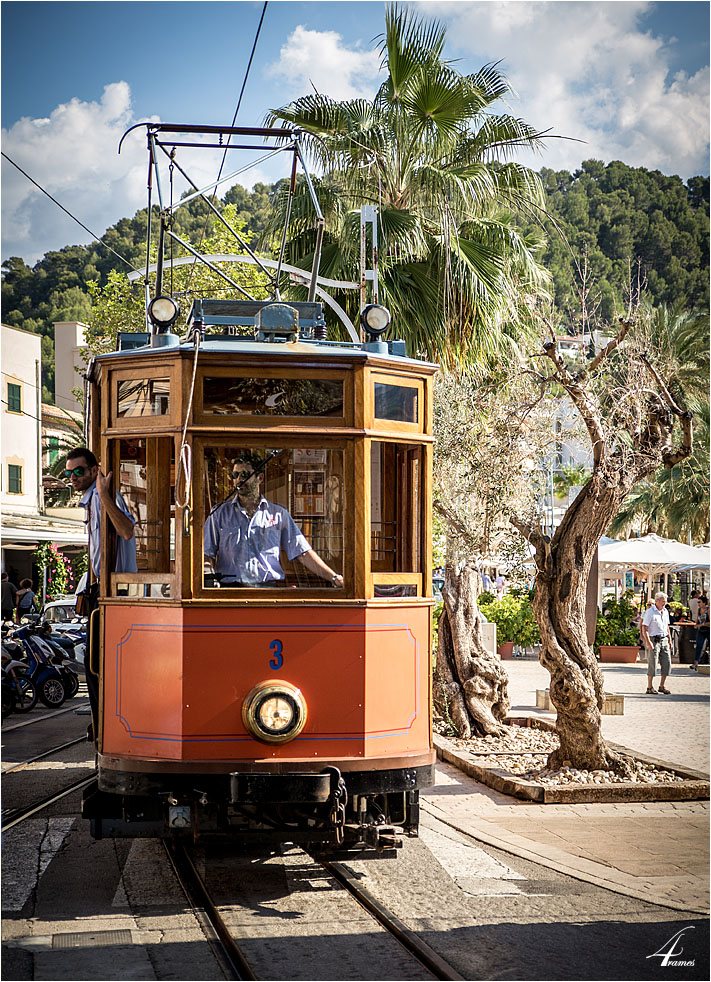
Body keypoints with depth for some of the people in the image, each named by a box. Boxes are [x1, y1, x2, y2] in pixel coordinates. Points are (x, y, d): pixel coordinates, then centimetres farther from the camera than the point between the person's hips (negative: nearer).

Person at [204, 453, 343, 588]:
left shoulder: (278, 514, 15)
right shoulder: (219, 513, 14)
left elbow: (303, 553, 13)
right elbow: (207, 555, 9)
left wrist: (334, 578, 3)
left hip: (269, 588, 1)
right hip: (231, 588, -1)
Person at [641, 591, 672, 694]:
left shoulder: (665, 611, 12)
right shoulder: (649, 612, -9)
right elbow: (644, 627, -12)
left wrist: (669, 639, 16)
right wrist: (648, 641, -20)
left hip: (664, 640, 6)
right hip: (653, 640, -6)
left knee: (667, 663, 3)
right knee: (652, 664, -5)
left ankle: (662, 686, 14)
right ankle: (650, 687, 3)